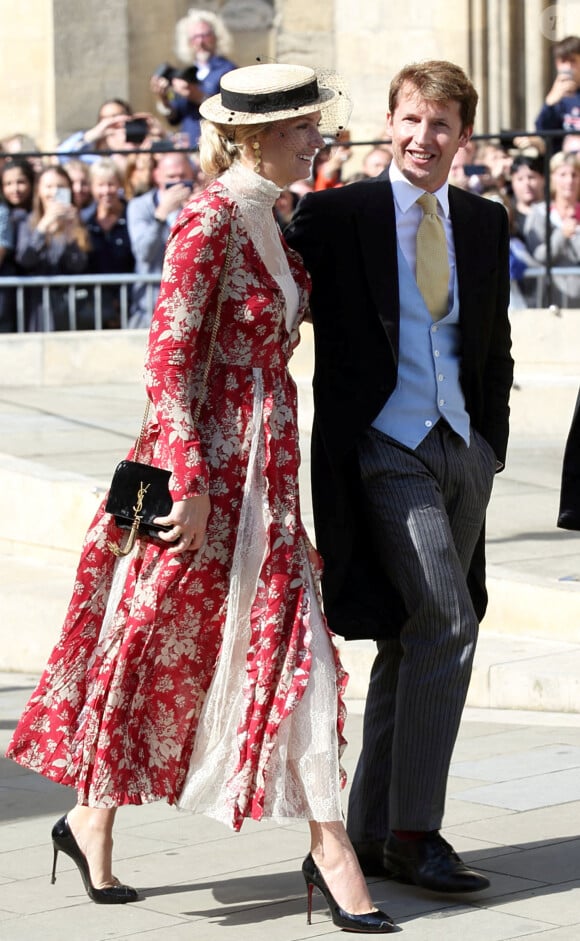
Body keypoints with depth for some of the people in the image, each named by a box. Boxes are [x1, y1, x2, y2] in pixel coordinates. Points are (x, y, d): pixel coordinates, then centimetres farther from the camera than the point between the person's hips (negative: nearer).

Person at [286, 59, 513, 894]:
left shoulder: (485, 223, 11)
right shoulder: (336, 214, -4)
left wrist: (492, 442, 12)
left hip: (461, 450, 6)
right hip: (381, 449, -6)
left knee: (409, 643, 11)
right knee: (445, 625, -19)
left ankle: (372, 835, 20)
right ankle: (414, 831, -11)